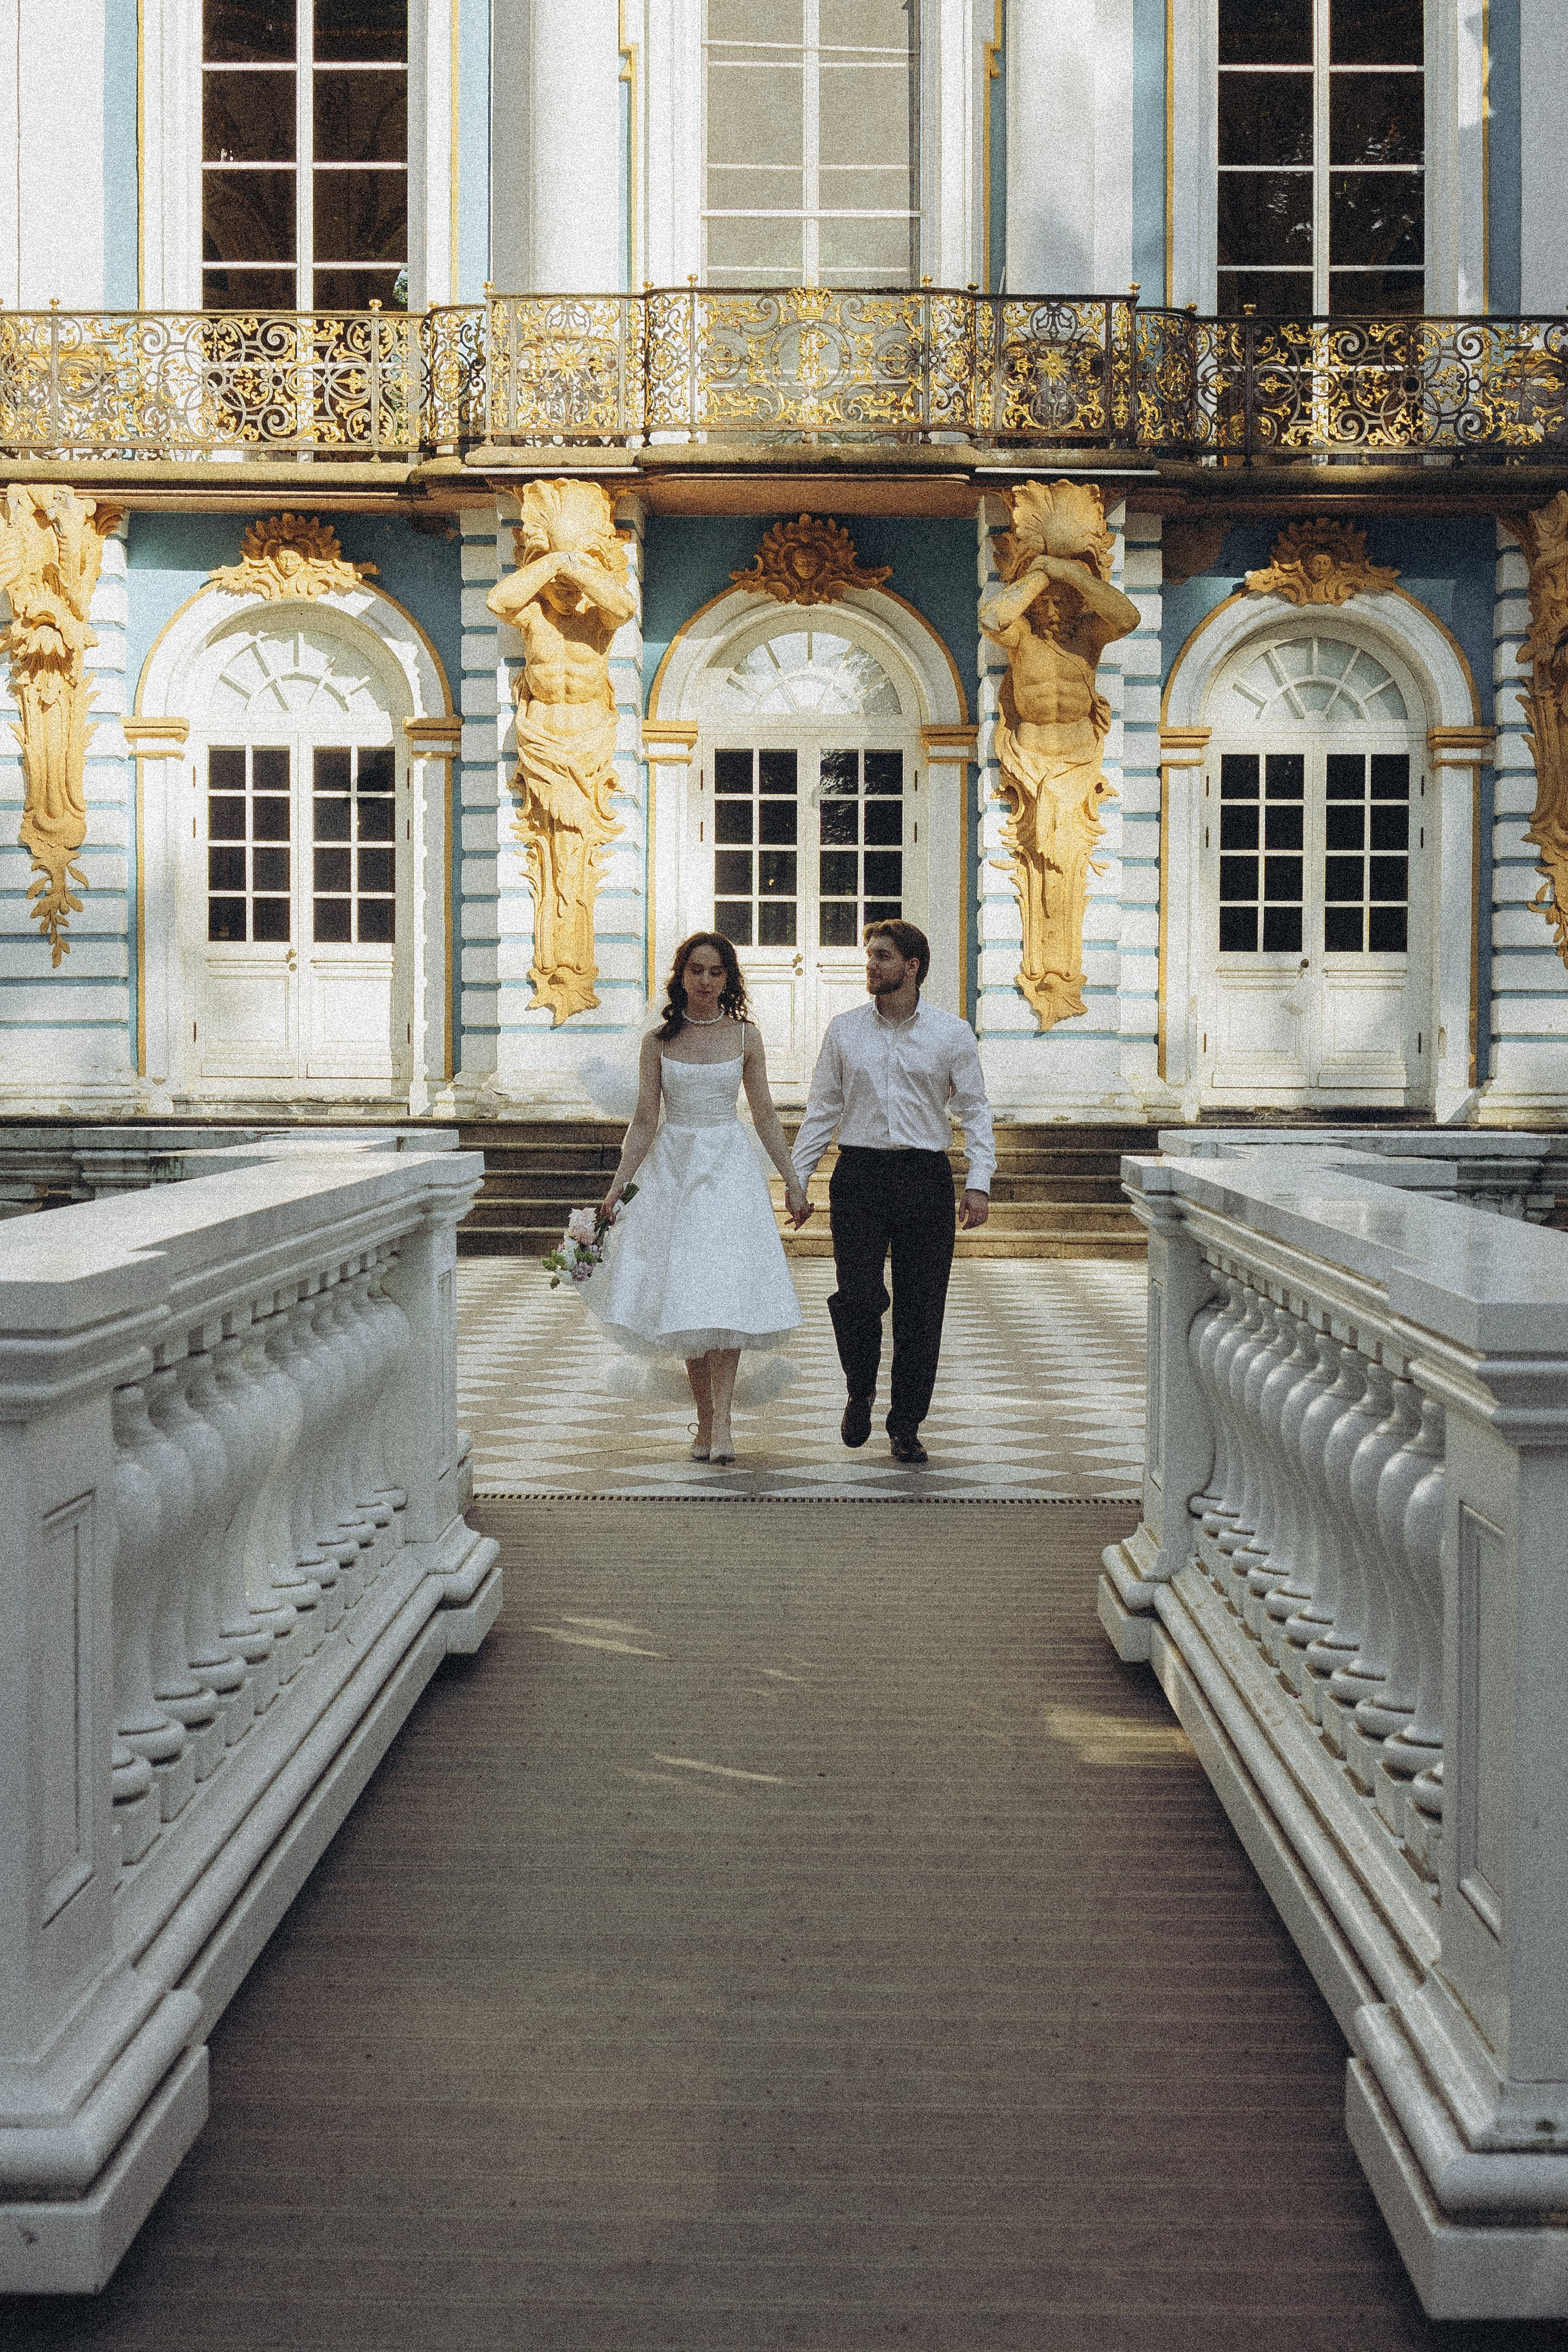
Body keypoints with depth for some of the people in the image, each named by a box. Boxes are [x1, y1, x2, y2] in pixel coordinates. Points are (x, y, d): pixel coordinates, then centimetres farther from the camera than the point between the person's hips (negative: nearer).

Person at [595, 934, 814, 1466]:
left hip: (729, 1170, -1)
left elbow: (765, 1116, 8)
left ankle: (720, 1419, -16)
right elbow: (644, 1122, 5)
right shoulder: (658, 1041, 4)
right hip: (673, 1170, 1)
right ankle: (706, 1421, 9)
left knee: (725, 1294, -13)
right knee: (683, 1299, 1)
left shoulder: (745, 1036, 4)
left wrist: (793, 1181, 6)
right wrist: (618, 1186, -2)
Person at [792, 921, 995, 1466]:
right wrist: (797, 1177, 7)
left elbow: (976, 1109, 5)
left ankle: (906, 1426, 14)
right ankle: (860, 1393, 17)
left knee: (920, 1309, 2)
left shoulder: (952, 1033, 4)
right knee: (858, 1297, -11)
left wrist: (978, 1183, -5)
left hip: (925, 1178, 0)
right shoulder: (844, 1030, 8)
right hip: (859, 1176, 0)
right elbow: (822, 1109, 12)